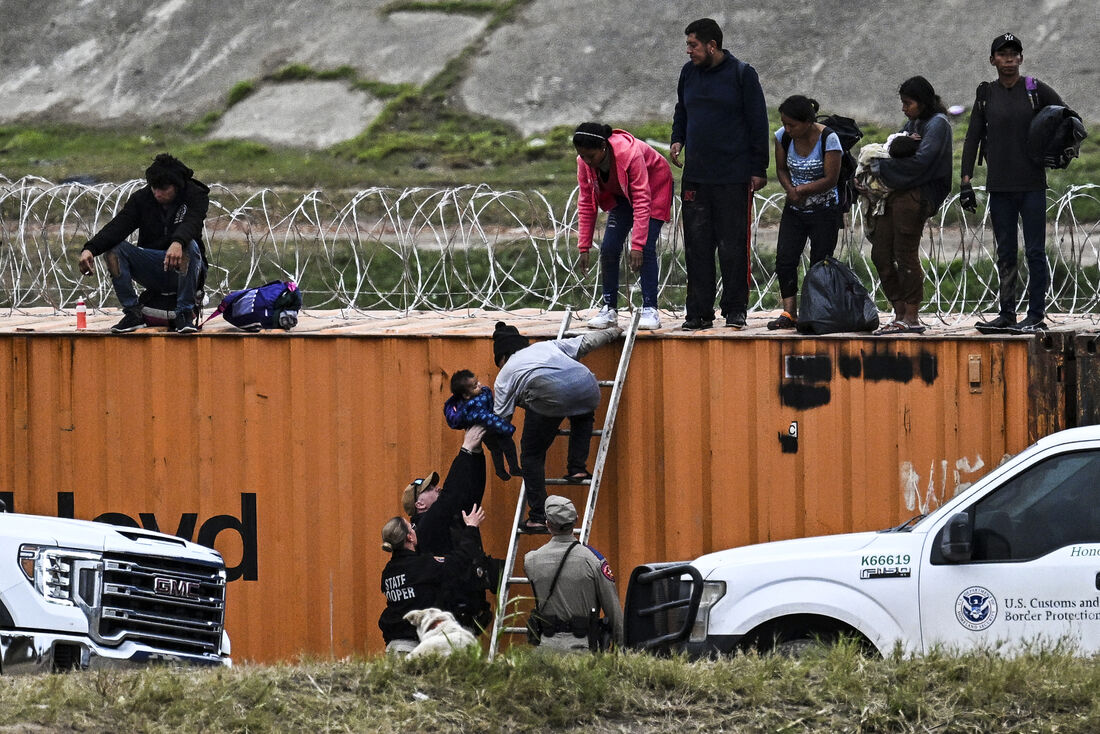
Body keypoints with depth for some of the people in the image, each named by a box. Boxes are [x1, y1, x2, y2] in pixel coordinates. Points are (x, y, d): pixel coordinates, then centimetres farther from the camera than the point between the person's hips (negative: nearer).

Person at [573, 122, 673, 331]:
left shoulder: (630, 153, -38)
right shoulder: (584, 162, -21)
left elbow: (642, 202, -36)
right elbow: (586, 204, -11)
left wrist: (637, 245, -39)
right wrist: (584, 247, -14)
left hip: (654, 188, -5)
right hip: (621, 195, 5)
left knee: (646, 248, -18)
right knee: (608, 248, -8)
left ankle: (650, 310, -15)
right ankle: (609, 309, 0)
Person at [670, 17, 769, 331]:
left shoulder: (742, 74, -4)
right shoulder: (689, 73, 10)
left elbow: (758, 123, -2)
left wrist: (758, 169, -5)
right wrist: (677, 140, 6)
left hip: (734, 176, -5)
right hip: (695, 176, 5)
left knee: (733, 246, -2)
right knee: (697, 246, 3)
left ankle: (735, 310, 6)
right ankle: (699, 313, 7)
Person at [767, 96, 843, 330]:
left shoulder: (828, 139, -20)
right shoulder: (783, 136, -5)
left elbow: (831, 179, -18)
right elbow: (781, 169, 7)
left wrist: (800, 190, -15)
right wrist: (790, 190, -12)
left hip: (824, 212, -5)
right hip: (794, 210, 5)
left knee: (820, 263, -2)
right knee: (784, 259, -6)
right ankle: (789, 313, -6)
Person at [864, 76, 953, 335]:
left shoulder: (937, 124, -4)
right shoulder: (913, 124, 24)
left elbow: (919, 161, -15)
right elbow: (896, 153, 22)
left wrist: (880, 167, -11)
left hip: (916, 195, -9)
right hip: (896, 194, 9)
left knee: (905, 255, -9)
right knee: (881, 254, 5)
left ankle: (912, 318, -5)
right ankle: (900, 314, 10)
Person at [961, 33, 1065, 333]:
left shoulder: (1036, 91, 0)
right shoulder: (986, 95, 7)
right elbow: (972, 138, 8)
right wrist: (966, 181, 1)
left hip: (1032, 184, -3)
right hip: (999, 186, 3)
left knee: (1035, 251, -3)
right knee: (1005, 253, 7)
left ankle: (1036, 314, 0)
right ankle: (1006, 314, 11)